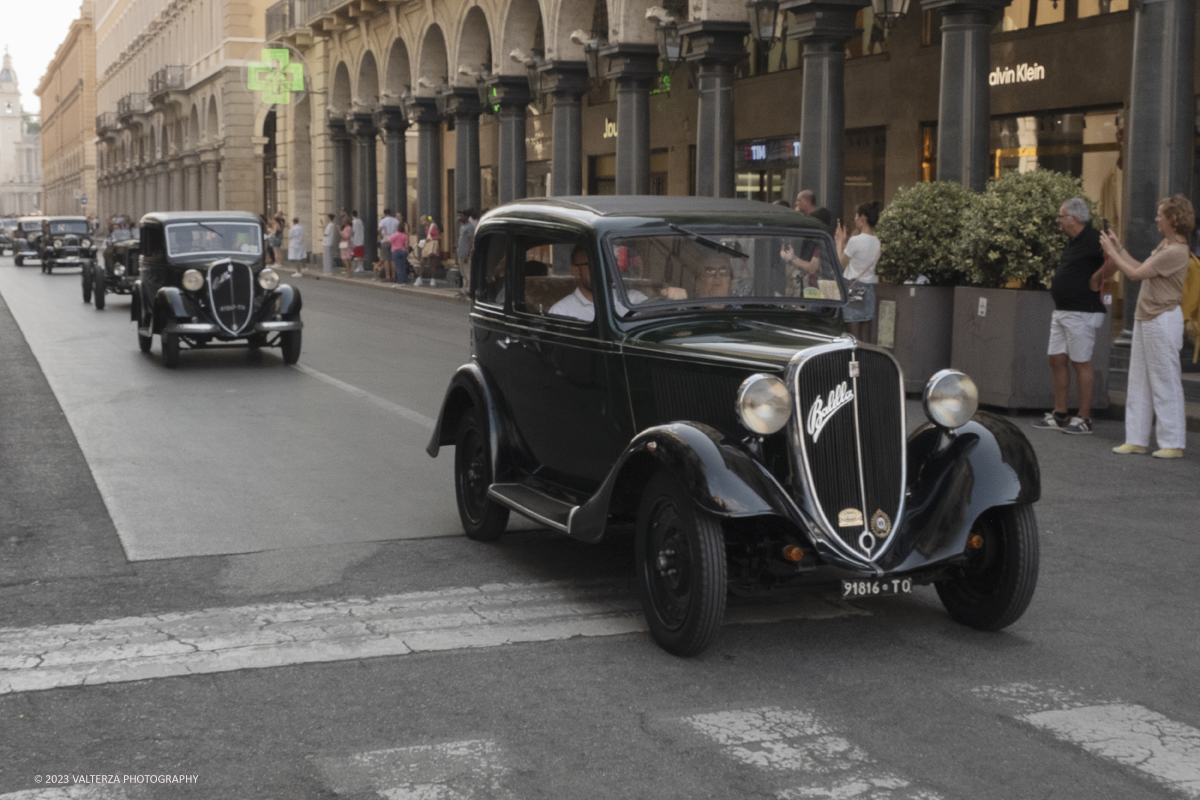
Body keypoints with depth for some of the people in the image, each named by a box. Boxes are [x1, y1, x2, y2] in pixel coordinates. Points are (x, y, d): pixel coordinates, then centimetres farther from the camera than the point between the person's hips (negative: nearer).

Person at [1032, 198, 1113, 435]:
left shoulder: (1092, 239, -15)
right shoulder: (1073, 242, 15)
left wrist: (1096, 279, -20)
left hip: (1081, 312, -10)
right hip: (1061, 310, 10)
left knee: (1081, 362, -4)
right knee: (1056, 359, 10)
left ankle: (1084, 418, 3)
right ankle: (1060, 415, 16)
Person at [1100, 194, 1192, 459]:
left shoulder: (1176, 252, -19)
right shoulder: (1165, 245, 11)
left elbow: (1135, 273, -18)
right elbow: (1141, 268, 18)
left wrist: (1112, 252, -6)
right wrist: (1118, 248, 18)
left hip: (1163, 320, -10)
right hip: (1145, 318, 10)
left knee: (1165, 382, -4)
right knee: (1139, 381, 11)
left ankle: (1173, 443, 4)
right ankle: (1137, 439, 17)